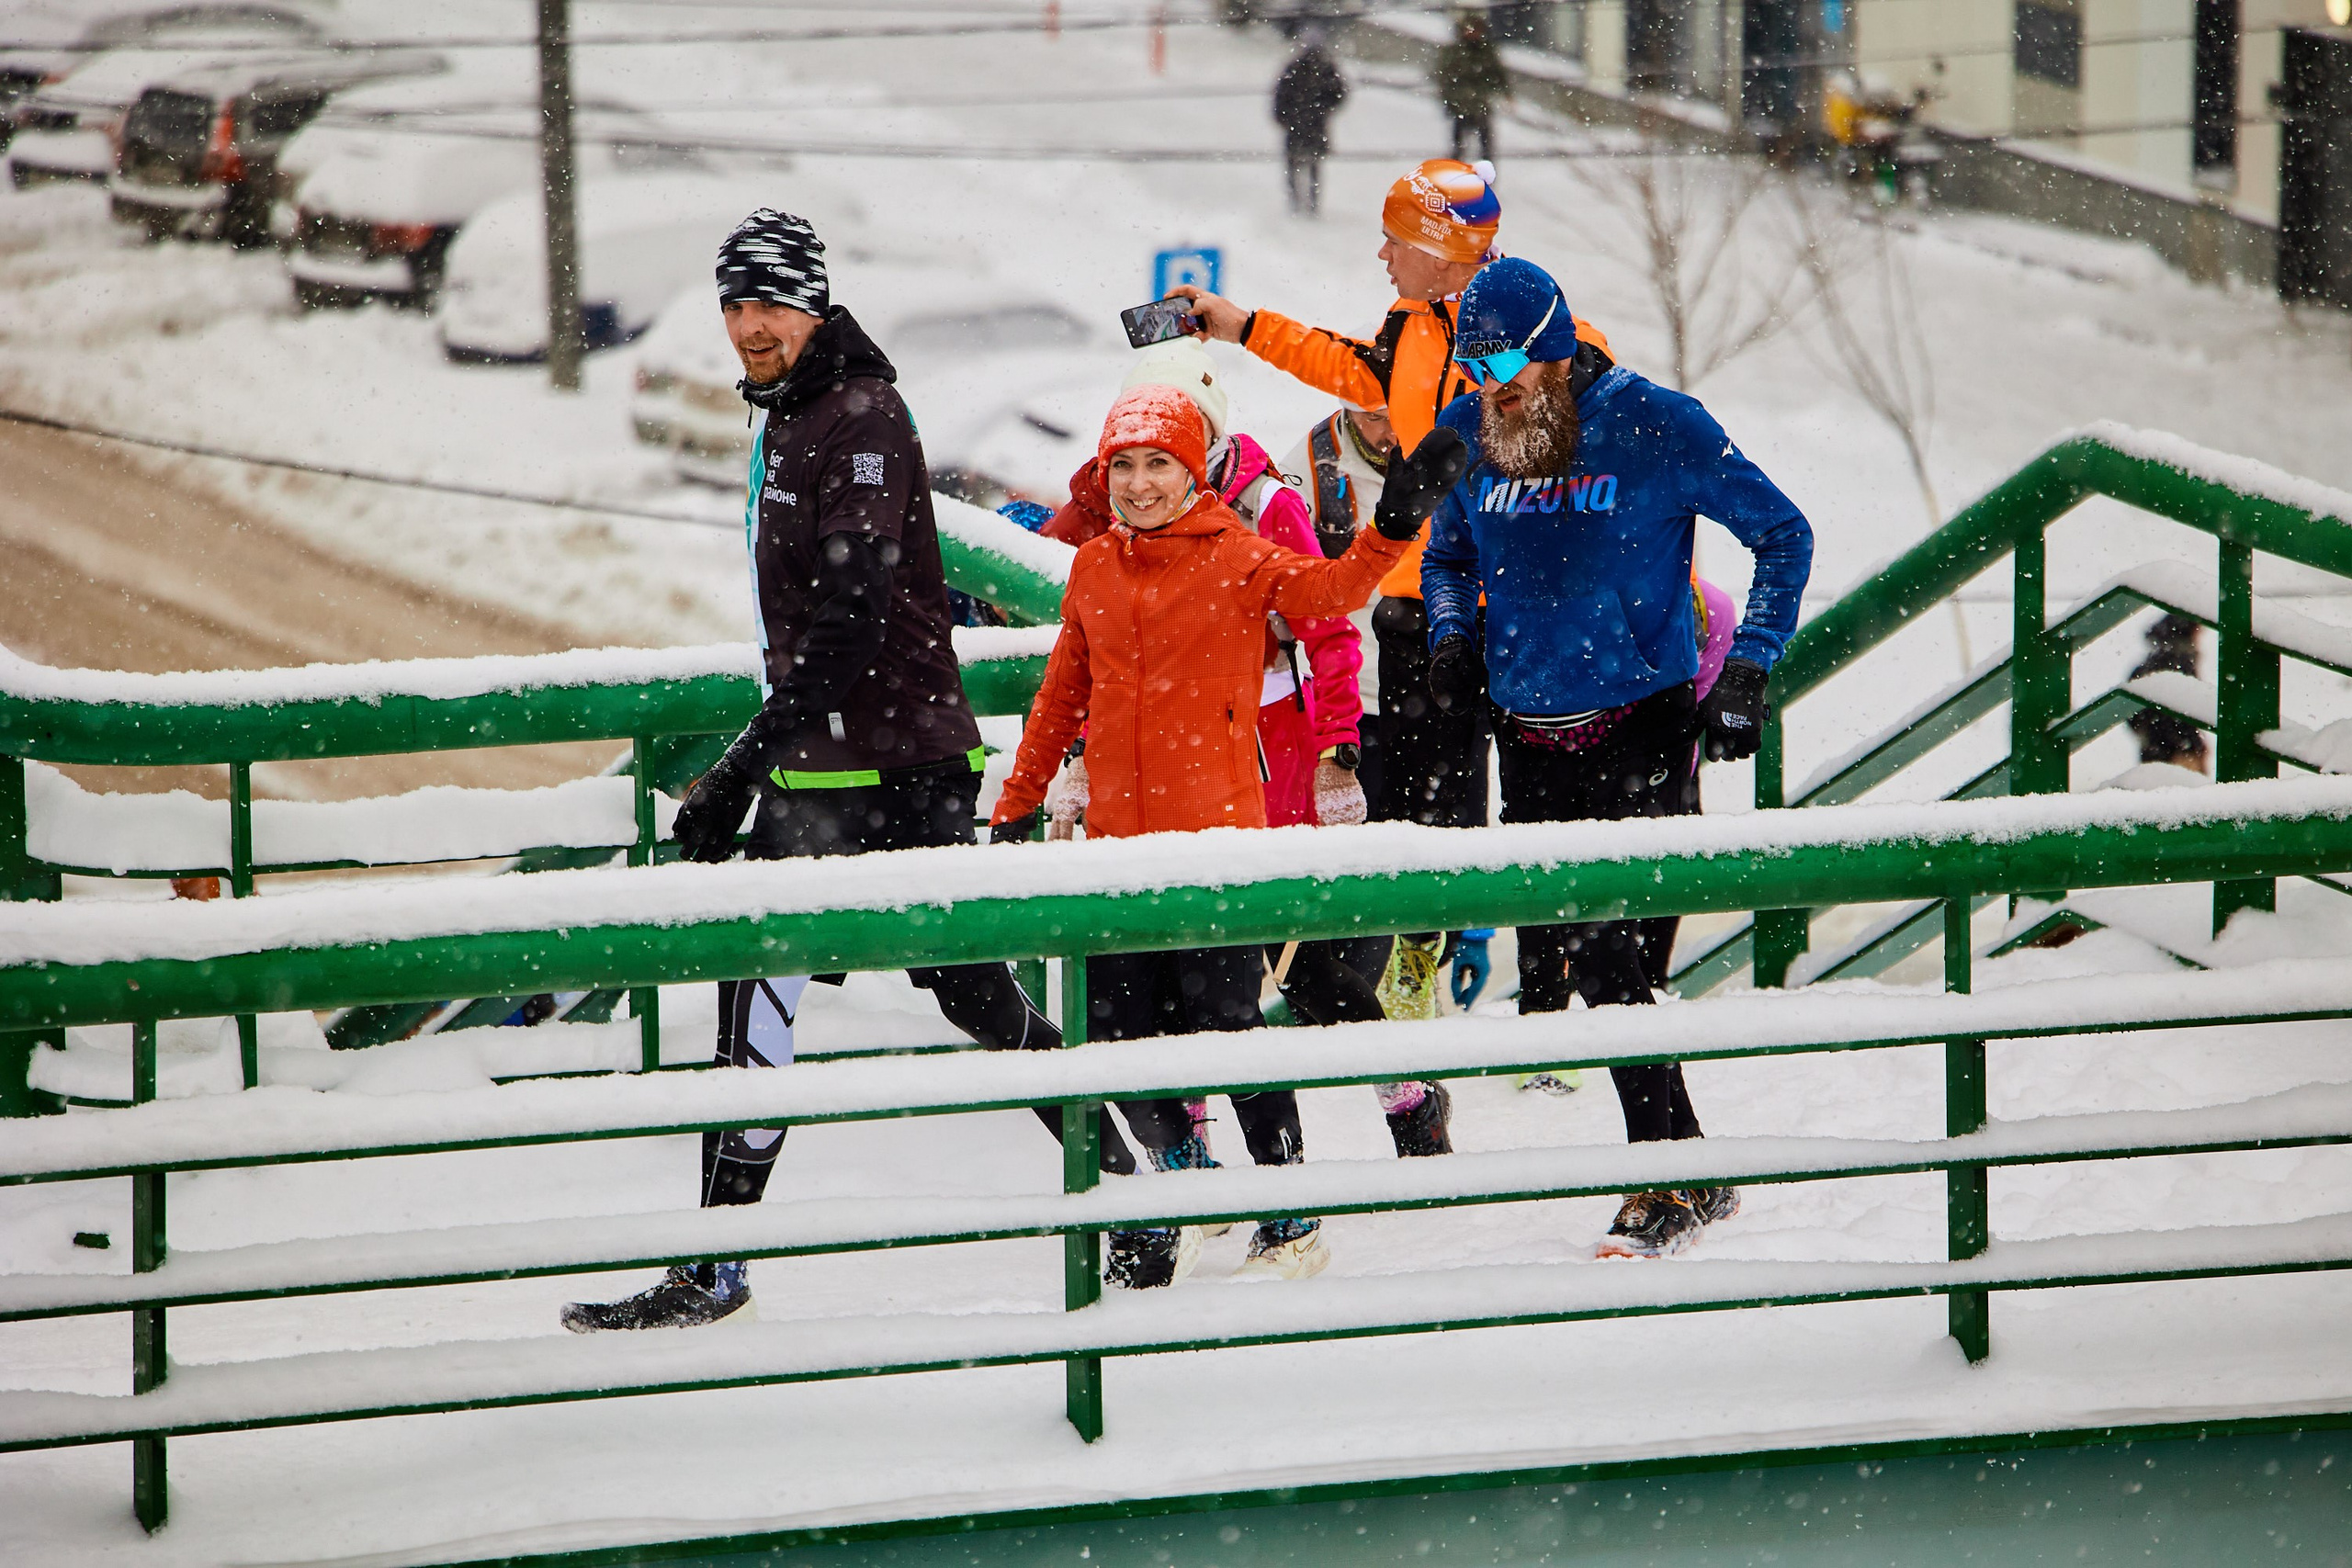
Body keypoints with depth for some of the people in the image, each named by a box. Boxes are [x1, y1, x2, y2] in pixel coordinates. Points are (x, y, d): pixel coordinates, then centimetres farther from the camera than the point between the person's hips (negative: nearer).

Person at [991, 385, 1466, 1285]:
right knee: (1121, 1027, 4)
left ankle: (1291, 1217, 6)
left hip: (1217, 825, -5)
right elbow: (1063, 697, 19)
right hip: (1119, 833, 5)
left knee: (1223, 1021, -7)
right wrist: (1017, 807, 20)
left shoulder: (1236, 558, -2)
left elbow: (1327, 592, -19)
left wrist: (1393, 530, -35)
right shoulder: (1093, 570, 11)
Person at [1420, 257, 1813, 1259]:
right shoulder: (1469, 439, 4)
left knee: (1602, 943, -16)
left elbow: (1783, 535, -1)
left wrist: (1747, 671, -8)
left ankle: (1667, 1185, -5)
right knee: (1550, 953, 3)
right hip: (1529, 739, 6)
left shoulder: (1653, 427, -10)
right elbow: (1447, 554, 24)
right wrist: (1453, 633, 3)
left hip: (1640, 731, -6)